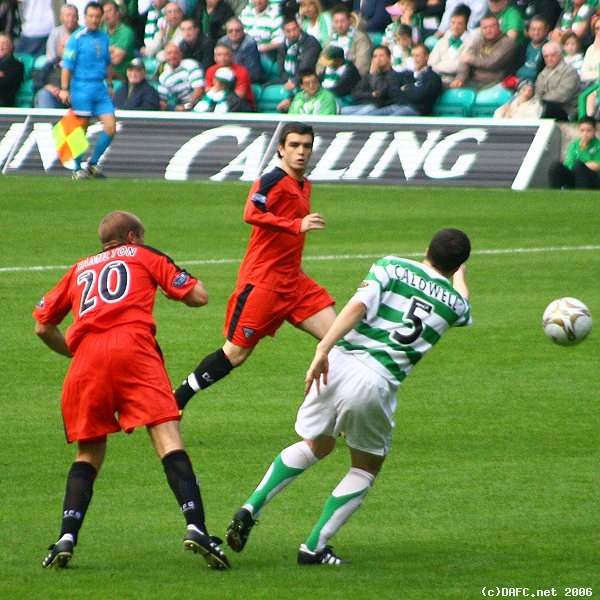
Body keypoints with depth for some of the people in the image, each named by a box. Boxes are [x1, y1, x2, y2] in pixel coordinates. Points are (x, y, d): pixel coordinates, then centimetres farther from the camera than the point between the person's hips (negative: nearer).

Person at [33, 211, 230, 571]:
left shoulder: (80, 269, 31)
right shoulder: (144, 256, 23)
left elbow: (43, 326, 30)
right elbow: (198, 296, 17)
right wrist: (176, 285, 38)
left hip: (86, 357, 3)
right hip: (133, 347, -3)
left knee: (89, 453, 15)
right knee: (167, 437, -10)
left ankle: (66, 539, -1)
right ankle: (196, 528, -27)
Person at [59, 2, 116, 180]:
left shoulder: (103, 37, 11)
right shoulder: (76, 38, -6)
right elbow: (67, 65, -8)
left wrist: (110, 84, 20)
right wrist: (64, 89, -14)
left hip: (100, 87, 5)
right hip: (82, 87, -5)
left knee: (110, 128, -2)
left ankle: (93, 163, 14)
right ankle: (77, 169, 11)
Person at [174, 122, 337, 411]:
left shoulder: (304, 185, 14)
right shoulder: (272, 181, -13)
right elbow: (252, 214, -34)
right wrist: (297, 225, -42)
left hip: (294, 281, 8)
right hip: (262, 281, -8)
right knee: (235, 353, -4)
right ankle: (175, 401, 10)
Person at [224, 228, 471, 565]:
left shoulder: (392, 268, 8)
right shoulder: (455, 304, 14)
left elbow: (359, 306, -10)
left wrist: (324, 348, -17)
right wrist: (460, 275, 63)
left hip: (337, 364, 2)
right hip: (377, 385, -2)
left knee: (316, 445, 28)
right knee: (366, 469, 22)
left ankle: (251, 509, 14)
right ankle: (315, 547, 13)